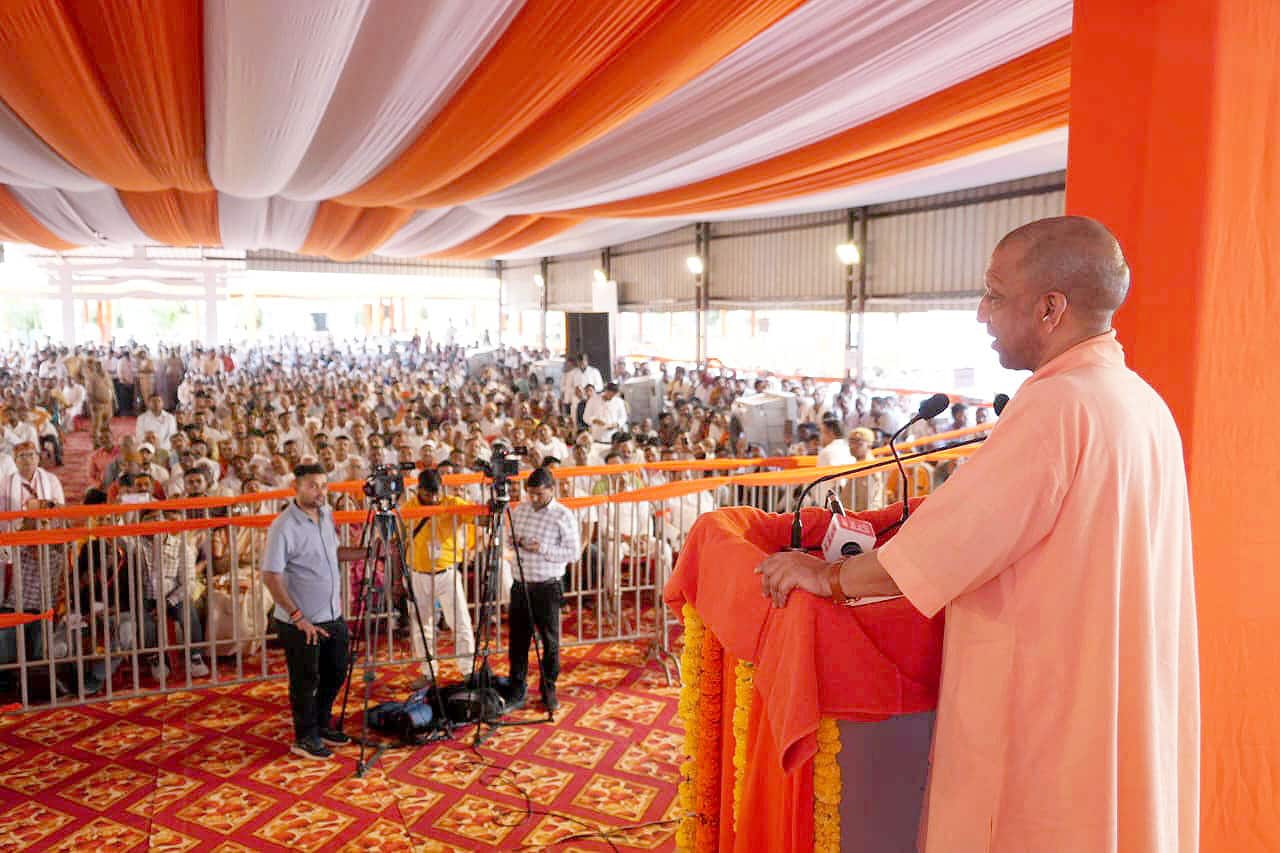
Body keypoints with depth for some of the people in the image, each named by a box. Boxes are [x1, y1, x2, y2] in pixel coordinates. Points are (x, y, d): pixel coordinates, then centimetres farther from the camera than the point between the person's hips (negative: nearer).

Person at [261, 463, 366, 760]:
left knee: (336, 673, 19)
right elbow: (271, 576, -21)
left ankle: (322, 725, 39)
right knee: (306, 682, 7)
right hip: (300, 623, -8)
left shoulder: (326, 514, 4)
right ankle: (305, 739, 26)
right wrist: (298, 618, -23)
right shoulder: (284, 527, -20)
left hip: (333, 616, 8)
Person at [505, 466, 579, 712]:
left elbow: (573, 552, -10)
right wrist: (514, 541, -5)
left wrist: (542, 549, -19)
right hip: (520, 585, 4)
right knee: (518, 639, 9)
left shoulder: (563, 516, -9)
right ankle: (517, 693, 20)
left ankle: (549, 691, 21)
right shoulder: (519, 509, 7)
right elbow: (508, 537, 19)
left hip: (547, 587, -4)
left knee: (550, 641, 6)